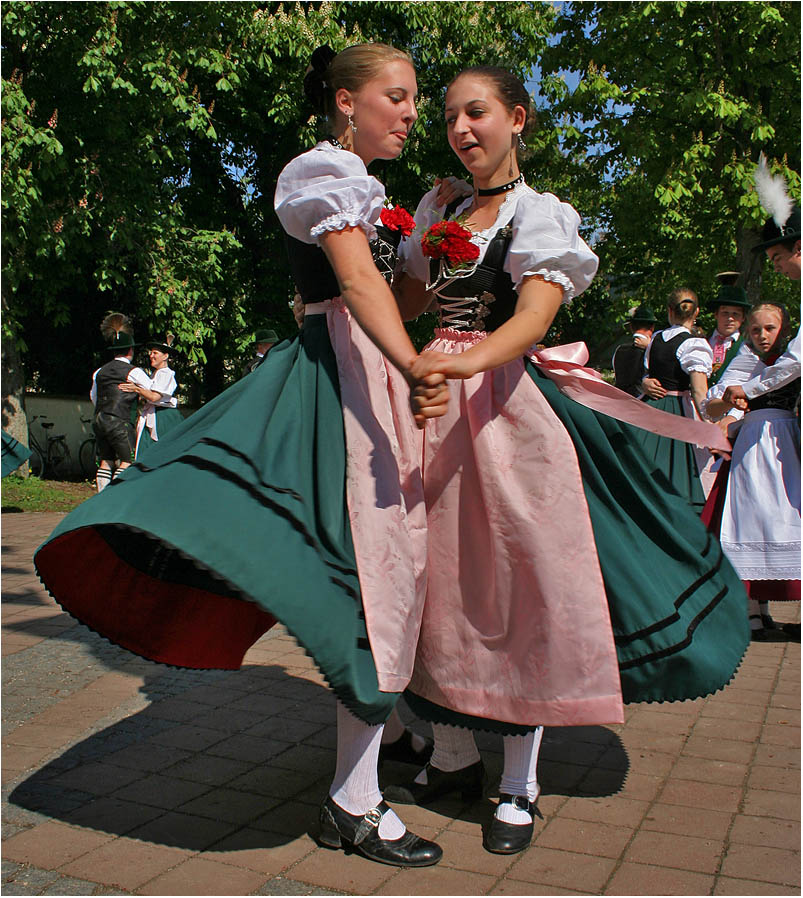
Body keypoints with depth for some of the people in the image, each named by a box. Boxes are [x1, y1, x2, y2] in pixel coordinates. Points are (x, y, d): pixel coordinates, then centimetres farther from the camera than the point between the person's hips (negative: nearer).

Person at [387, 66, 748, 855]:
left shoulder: (542, 215, -1)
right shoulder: (437, 211, 15)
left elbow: (534, 316, -19)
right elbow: (405, 302, 24)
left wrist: (471, 359, -37)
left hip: (509, 407, -5)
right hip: (436, 404, 5)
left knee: (518, 586, -4)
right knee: (439, 581, 6)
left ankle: (519, 784, 11)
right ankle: (454, 757, 22)